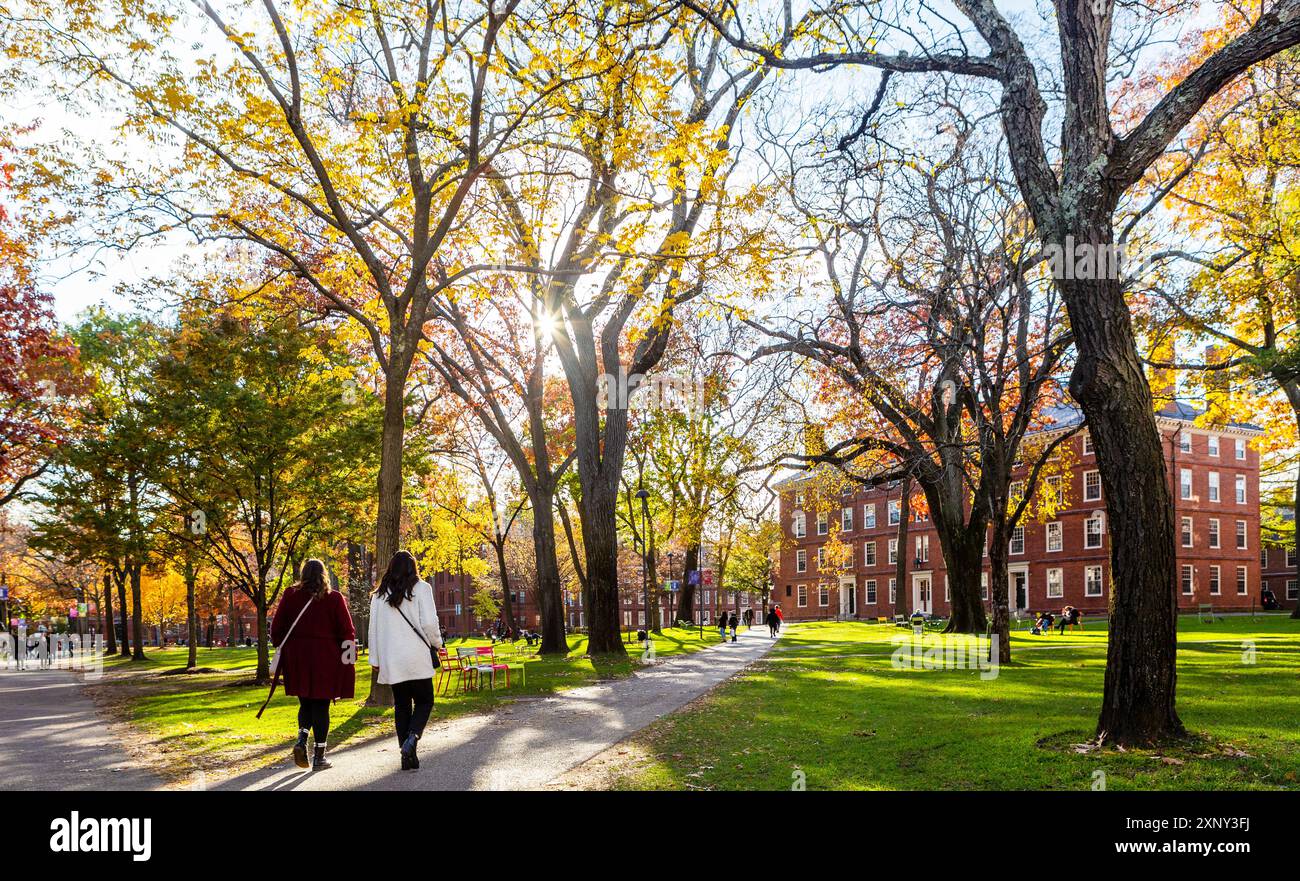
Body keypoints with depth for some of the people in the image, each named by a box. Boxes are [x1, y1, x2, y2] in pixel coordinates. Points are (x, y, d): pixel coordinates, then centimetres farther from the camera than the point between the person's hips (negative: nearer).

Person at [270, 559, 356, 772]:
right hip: (326, 658, -2)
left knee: (306, 704, 16)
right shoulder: (334, 598, -3)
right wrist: (349, 654, 6)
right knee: (321, 706, 3)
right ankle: (319, 757, 4)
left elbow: (277, 626, 5)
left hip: (296, 657, 2)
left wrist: (280, 647, 19)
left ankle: (302, 739, -8)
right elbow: (347, 630, -3)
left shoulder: (290, 595, 3)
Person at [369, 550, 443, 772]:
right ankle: (412, 737, -16)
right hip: (417, 658, -3)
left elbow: (374, 628, 10)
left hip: (391, 661, 3)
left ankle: (408, 757, 7)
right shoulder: (421, 588, -4)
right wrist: (437, 643, 8)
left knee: (401, 706, 10)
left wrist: (375, 660, 16)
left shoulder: (379, 594, 8)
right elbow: (429, 623, -9)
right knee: (424, 701, 9)